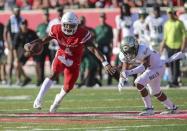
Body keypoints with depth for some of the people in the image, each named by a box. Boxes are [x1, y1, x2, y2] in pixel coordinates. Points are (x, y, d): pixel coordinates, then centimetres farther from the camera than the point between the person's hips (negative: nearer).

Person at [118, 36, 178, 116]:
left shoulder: (143, 50, -36)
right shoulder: (124, 55, -14)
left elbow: (145, 66, -38)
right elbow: (125, 69, -3)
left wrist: (131, 72, -48)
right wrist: (121, 79, -19)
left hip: (157, 67, -8)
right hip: (150, 68, 8)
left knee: (139, 83, -22)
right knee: (155, 92, 21)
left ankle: (149, 109, -12)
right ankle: (172, 108, 41)